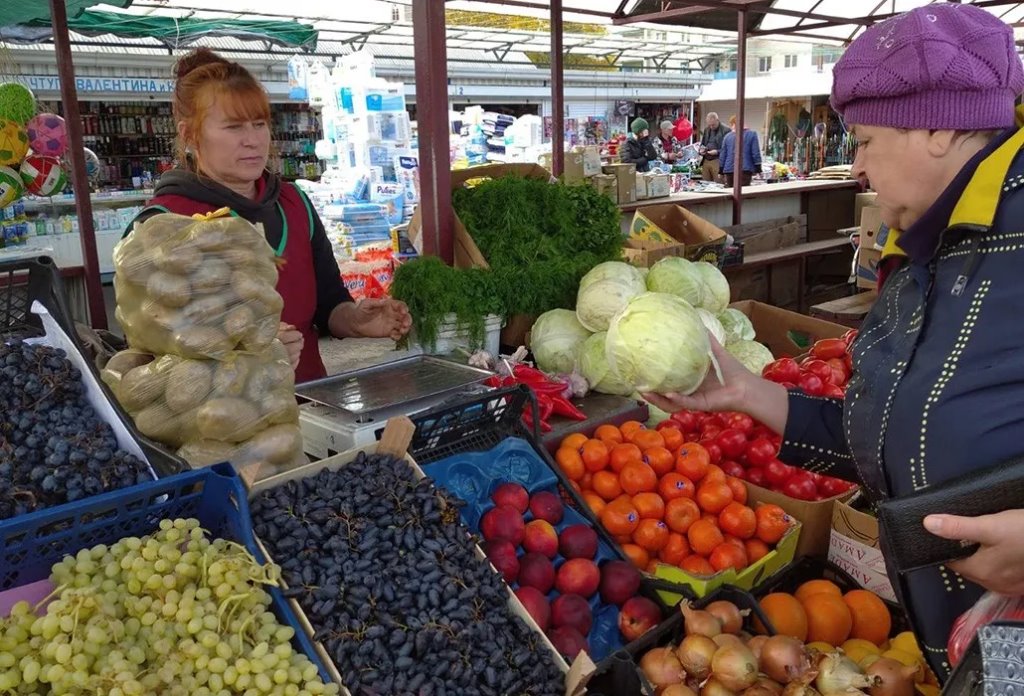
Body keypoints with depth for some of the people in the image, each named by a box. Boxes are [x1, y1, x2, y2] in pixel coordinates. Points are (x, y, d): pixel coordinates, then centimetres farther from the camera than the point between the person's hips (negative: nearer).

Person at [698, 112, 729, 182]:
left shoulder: (725, 130, -7)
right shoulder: (706, 130, 16)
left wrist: (717, 152, -20)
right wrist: (701, 150, 6)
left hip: (717, 162, -6)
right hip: (705, 161, 6)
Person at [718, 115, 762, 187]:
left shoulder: (727, 136, 7)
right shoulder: (751, 134, 1)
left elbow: (723, 155, 10)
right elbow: (756, 153, -2)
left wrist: (721, 171, 17)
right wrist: (758, 169, 3)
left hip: (729, 170, 3)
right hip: (745, 169, -3)